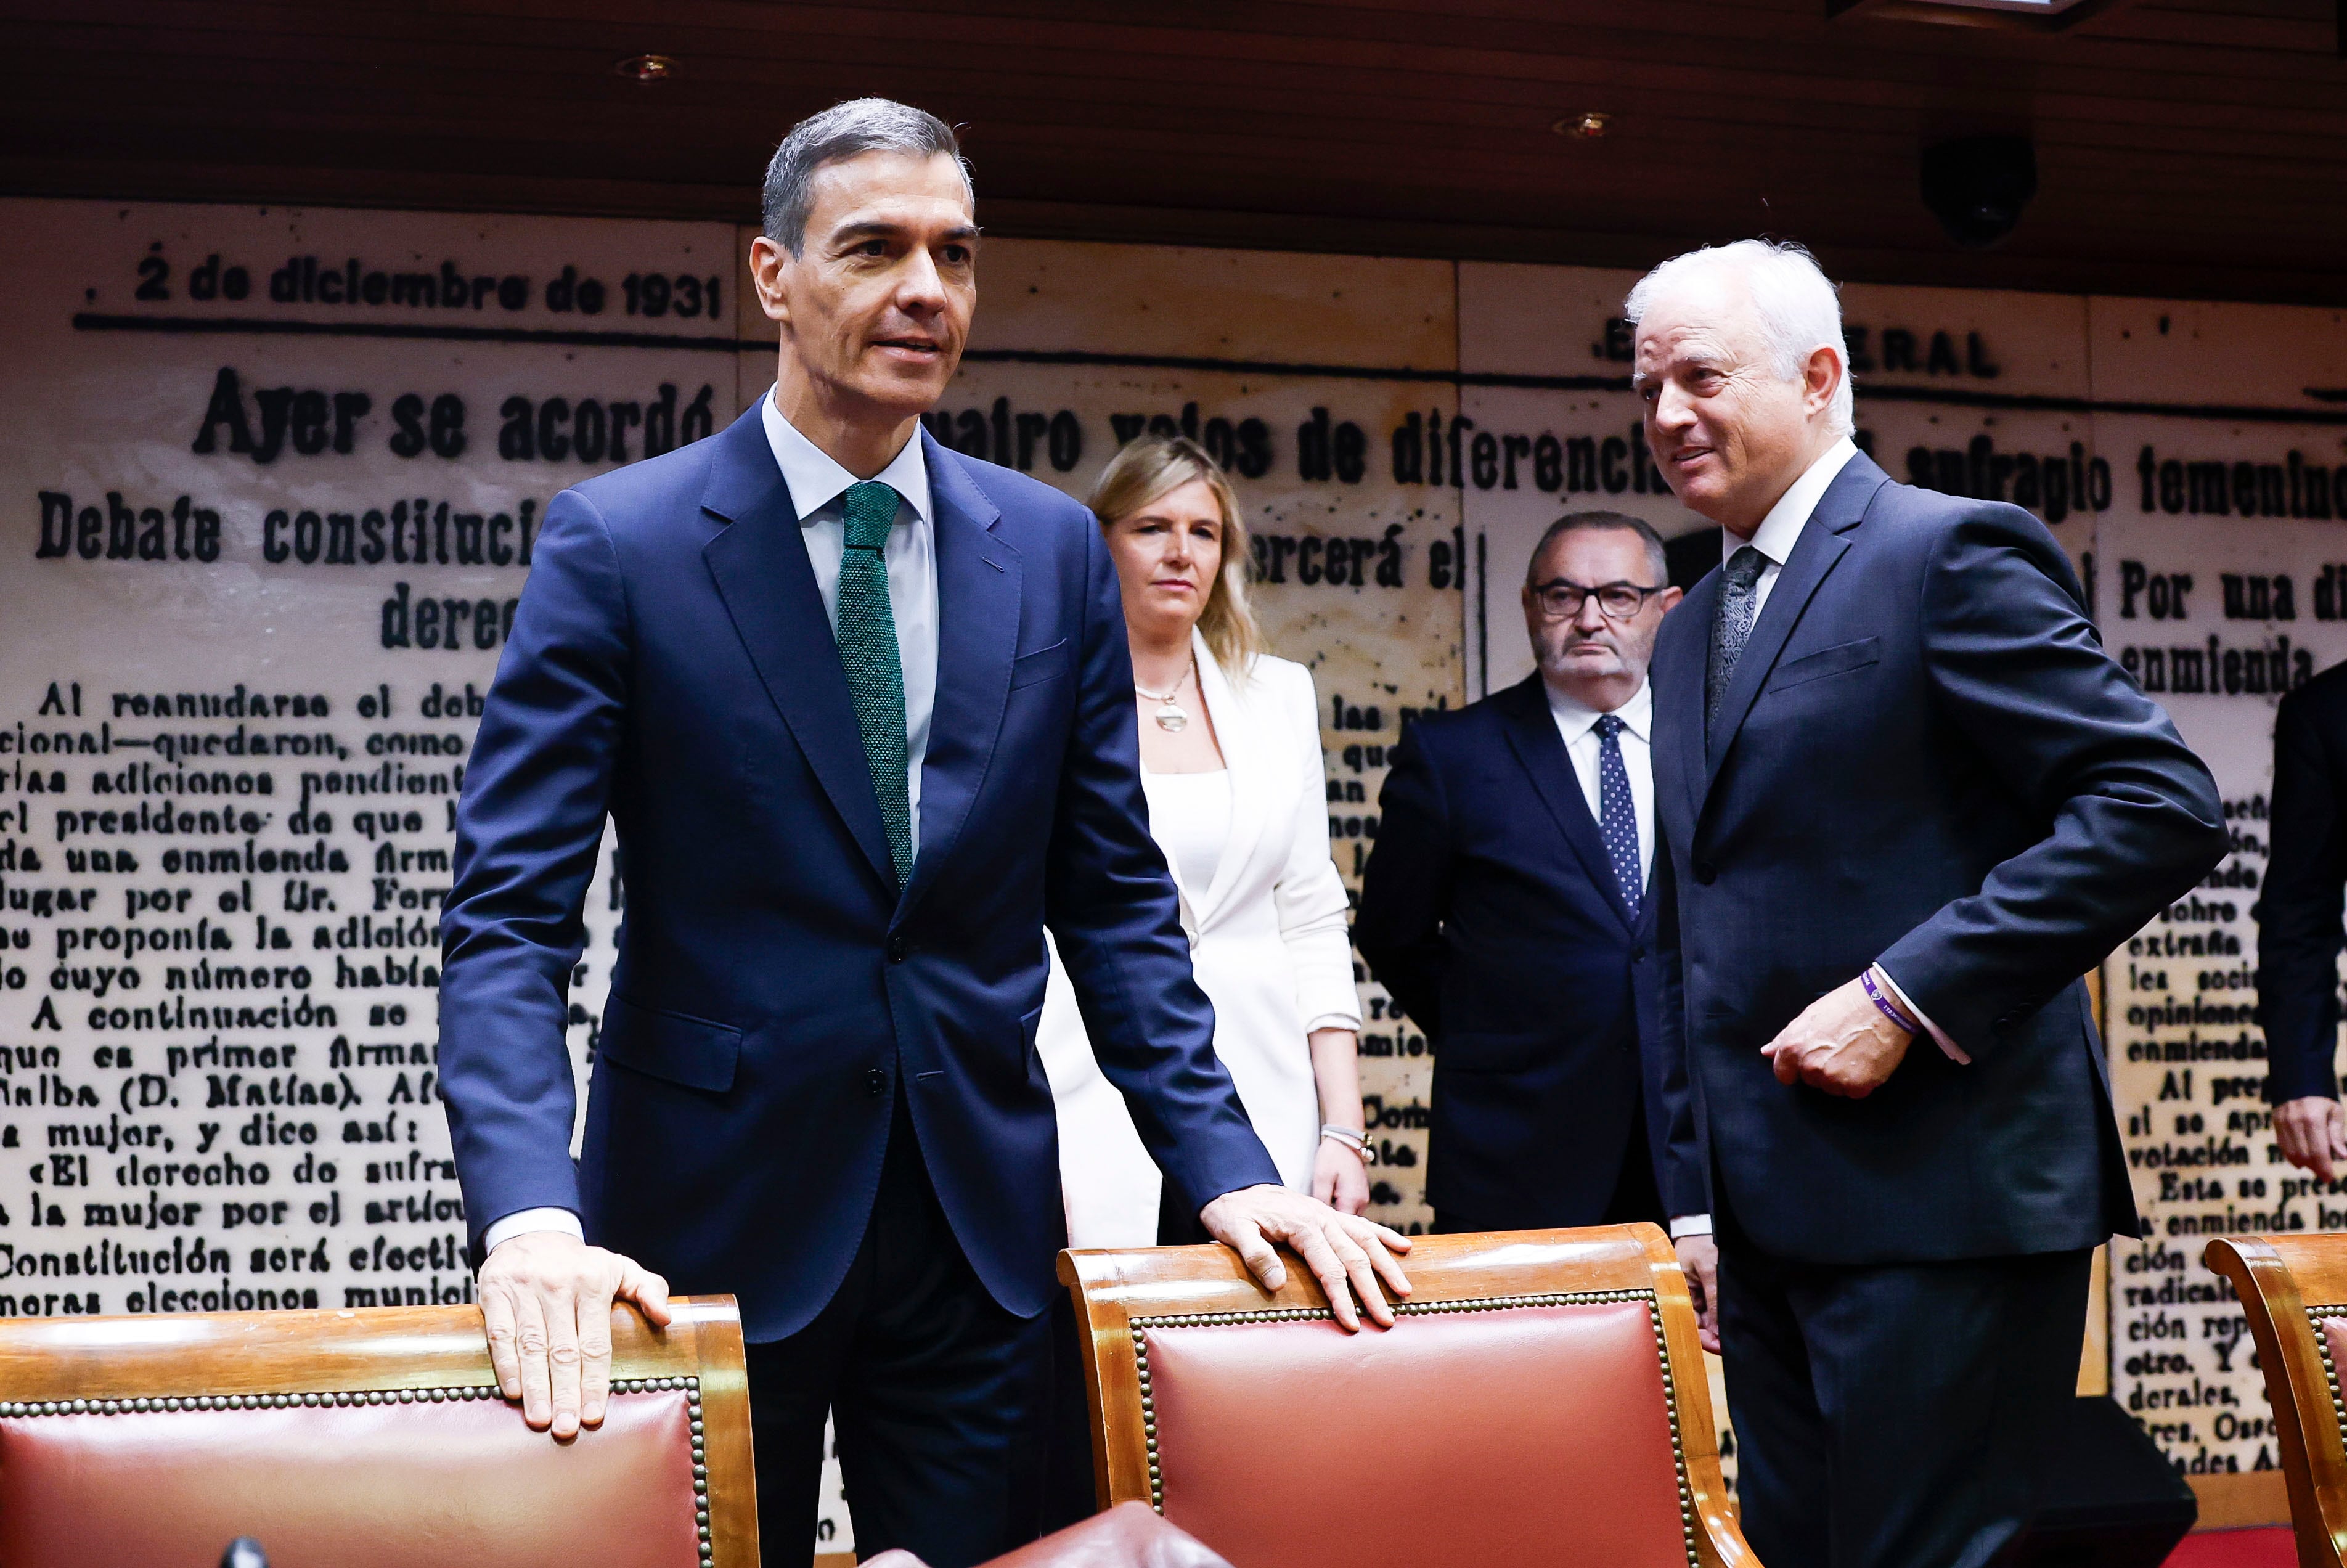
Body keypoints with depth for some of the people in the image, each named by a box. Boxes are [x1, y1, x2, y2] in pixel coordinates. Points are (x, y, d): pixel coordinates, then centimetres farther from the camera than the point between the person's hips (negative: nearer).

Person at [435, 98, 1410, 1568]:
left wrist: (1226, 1166, -3)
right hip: (711, 1220, -3)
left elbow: (1115, 898, 7)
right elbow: (510, 912, -11)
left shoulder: (1053, 550, 5)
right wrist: (532, 1217, -25)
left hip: (982, 1216, 3)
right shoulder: (620, 542, -6)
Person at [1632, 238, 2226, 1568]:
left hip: (1938, 1201, -8)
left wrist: (1905, 995, -19)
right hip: (1769, 1213, 8)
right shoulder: (1692, 632, 18)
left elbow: (2165, 806, -16)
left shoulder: (1951, 553, -7)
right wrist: (1697, 1196, 18)